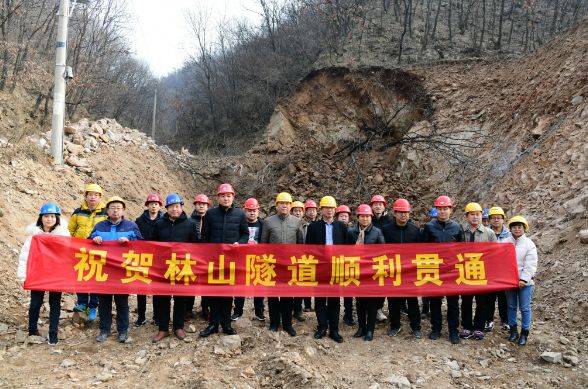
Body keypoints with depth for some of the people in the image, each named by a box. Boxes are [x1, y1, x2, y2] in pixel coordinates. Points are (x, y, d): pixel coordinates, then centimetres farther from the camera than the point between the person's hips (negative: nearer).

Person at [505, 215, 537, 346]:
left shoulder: (529, 244, -4)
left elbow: (530, 264, -9)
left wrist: (524, 279, -15)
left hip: (525, 281, -3)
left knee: (525, 308, 1)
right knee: (511, 306, 11)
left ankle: (524, 333, 12)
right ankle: (513, 330, 23)